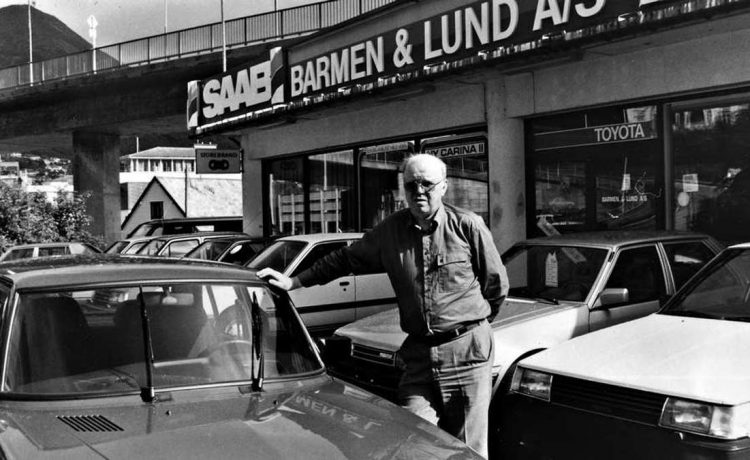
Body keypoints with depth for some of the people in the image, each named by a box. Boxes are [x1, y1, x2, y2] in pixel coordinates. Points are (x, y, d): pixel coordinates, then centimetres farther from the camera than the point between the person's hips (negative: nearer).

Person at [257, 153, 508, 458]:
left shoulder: (468, 225, -6)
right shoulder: (390, 230, 4)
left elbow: (497, 284, 4)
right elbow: (344, 259, 12)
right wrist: (292, 282, 10)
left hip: (467, 352, -3)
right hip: (418, 353, 3)